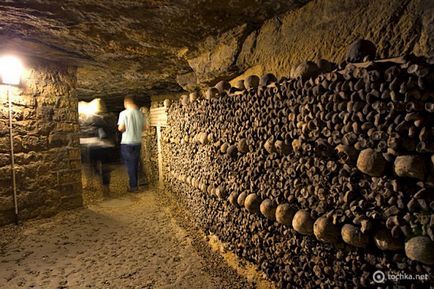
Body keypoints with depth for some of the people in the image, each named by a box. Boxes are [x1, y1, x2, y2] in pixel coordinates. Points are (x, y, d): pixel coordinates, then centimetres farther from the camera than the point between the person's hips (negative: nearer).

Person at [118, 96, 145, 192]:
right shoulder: (140, 113, 1)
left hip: (127, 143, -4)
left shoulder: (124, 113, -12)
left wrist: (120, 127, 7)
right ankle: (135, 184, 23)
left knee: (130, 165, 5)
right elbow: (143, 128, 7)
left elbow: (121, 128, -15)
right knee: (135, 164, 15)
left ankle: (133, 186, 9)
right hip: (137, 142, 5)